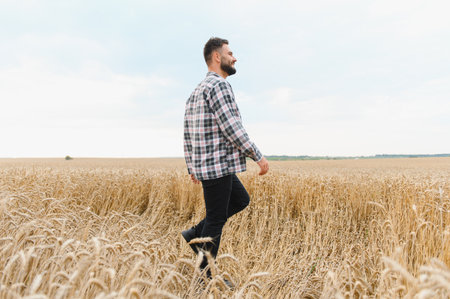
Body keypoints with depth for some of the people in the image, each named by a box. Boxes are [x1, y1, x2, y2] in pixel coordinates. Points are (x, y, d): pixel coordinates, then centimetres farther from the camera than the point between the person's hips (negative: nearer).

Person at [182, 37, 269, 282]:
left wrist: (191, 168, 22)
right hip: (218, 165, -10)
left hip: (203, 165, 10)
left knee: (241, 200, 22)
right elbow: (231, 128, -21)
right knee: (216, 218, 2)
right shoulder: (219, 85, -13)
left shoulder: (196, 91, 17)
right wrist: (258, 156, -14)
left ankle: (195, 234, 20)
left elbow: (187, 134, 18)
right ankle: (204, 276, 15)